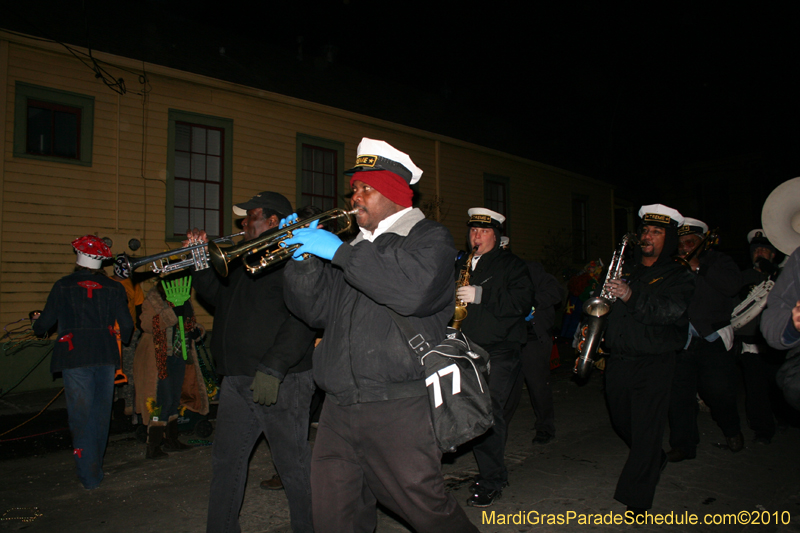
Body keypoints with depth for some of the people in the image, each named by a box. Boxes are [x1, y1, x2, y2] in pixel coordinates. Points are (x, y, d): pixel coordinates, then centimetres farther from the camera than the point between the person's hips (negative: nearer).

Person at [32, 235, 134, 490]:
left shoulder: (63, 286, -3)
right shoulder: (113, 288, 1)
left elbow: (44, 323, 4)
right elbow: (126, 324, 0)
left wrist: (37, 328, 28)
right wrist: (123, 338, 22)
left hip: (75, 357, -2)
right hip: (106, 356, 2)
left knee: (81, 414, 5)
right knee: (101, 412, 15)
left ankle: (89, 476, 9)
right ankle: (96, 468, 27)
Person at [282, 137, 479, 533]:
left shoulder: (429, 237, 0)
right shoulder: (356, 246, 20)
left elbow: (413, 290, -23)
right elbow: (314, 310, 14)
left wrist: (340, 252, -17)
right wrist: (305, 257, -1)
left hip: (398, 409, -6)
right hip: (338, 409, 6)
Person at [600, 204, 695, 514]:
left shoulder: (678, 276, 0)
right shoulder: (625, 269, 15)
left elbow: (669, 311, -18)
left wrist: (631, 296, -32)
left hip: (654, 363, -5)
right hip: (617, 358, 5)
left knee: (646, 428, -4)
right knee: (620, 420, 17)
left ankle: (637, 497, 7)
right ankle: (655, 461, 44)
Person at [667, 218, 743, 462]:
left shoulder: (719, 261, 7)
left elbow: (733, 286, -13)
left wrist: (698, 268, -11)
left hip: (713, 341, -2)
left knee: (719, 393, 2)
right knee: (679, 395, 0)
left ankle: (732, 431, 33)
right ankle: (683, 444, 12)